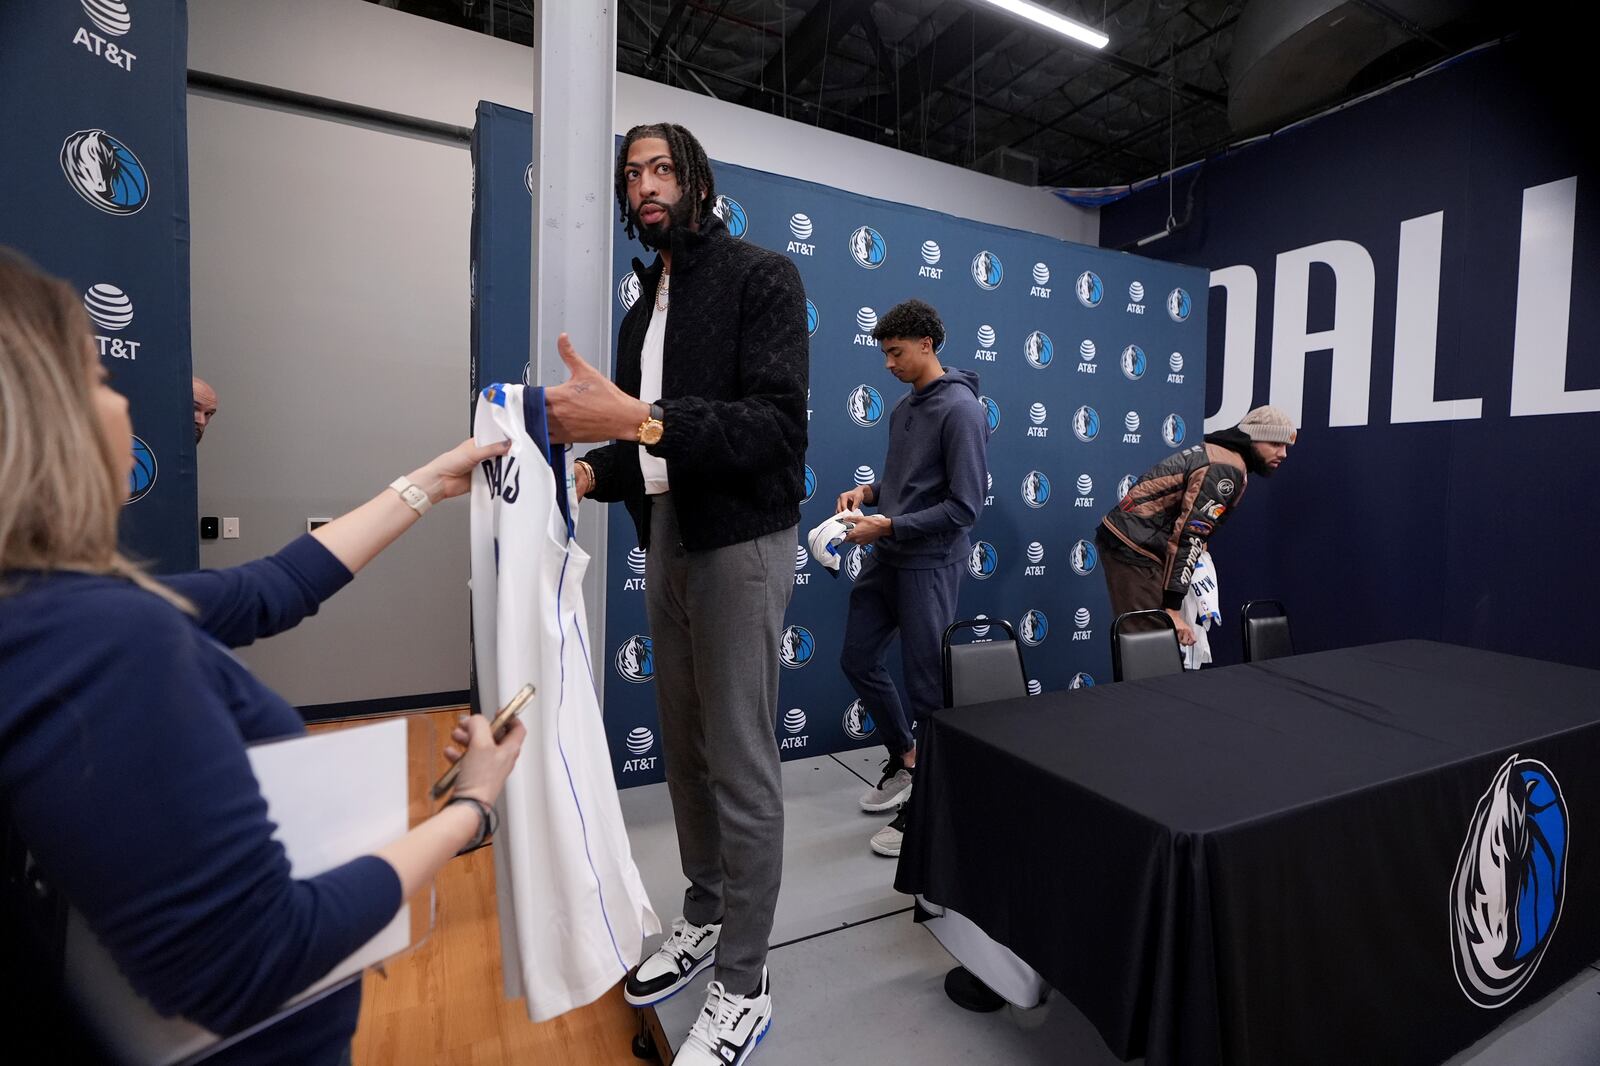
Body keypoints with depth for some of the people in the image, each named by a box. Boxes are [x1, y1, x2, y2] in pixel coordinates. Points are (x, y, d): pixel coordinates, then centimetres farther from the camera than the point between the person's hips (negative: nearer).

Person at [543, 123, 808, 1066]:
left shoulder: (761, 277, -5)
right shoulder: (643, 312, 18)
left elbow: (778, 423, -19)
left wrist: (639, 419, -29)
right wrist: (592, 472, -1)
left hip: (741, 545, -8)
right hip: (666, 546, 8)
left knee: (742, 766, -1)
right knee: (685, 751, 15)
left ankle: (745, 988, 17)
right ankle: (704, 921, 36)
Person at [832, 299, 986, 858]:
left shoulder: (960, 409, -13)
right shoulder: (902, 406, 13)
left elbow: (964, 506, -18)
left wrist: (889, 526, -19)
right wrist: (869, 491, 4)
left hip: (929, 564, -9)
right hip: (885, 558, 9)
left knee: (926, 682, 2)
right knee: (857, 660, 14)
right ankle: (903, 758, 36)